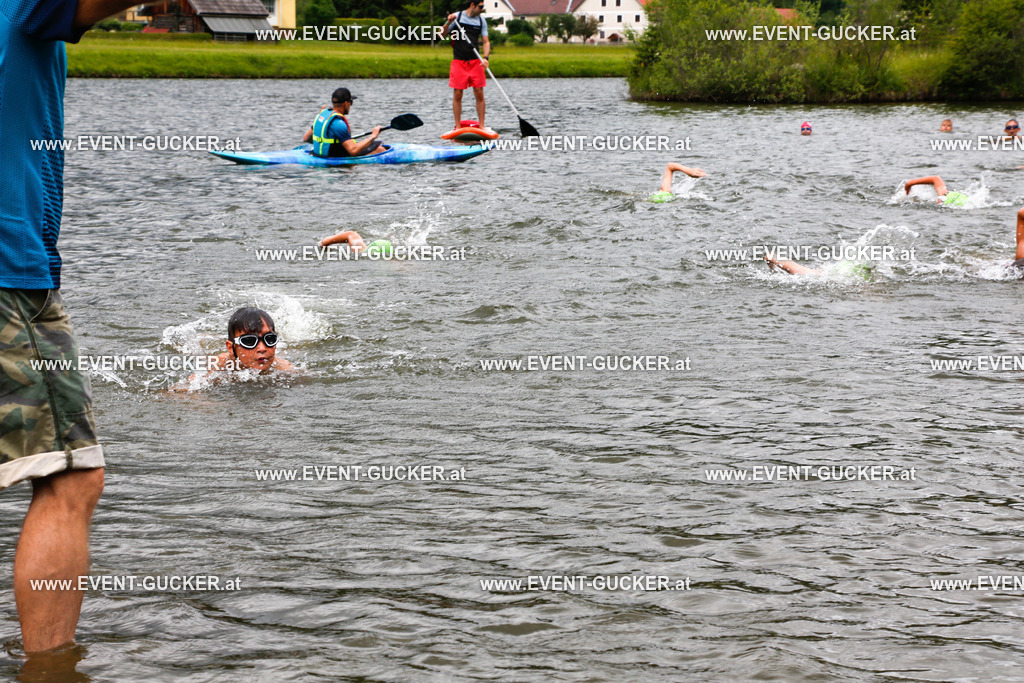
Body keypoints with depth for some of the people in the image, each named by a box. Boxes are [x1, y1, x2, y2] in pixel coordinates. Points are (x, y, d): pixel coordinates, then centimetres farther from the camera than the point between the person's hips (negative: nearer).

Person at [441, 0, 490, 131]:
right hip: (458, 61, -2)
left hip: (475, 62, 2)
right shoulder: (457, 16, 0)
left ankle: (482, 126, 4)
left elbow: (486, 41, 7)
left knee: (479, 94, -2)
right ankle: (458, 127, 6)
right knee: (457, 95, -1)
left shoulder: (481, 21, 8)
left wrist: (485, 58, -10)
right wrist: (448, 23, -19)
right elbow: (442, 35, -1)